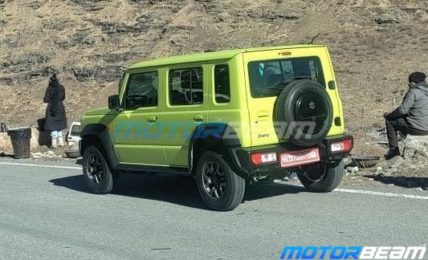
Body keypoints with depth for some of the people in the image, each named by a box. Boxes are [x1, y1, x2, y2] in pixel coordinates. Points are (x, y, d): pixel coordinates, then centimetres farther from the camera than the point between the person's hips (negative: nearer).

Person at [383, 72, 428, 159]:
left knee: (389, 121, 7)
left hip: (417, 128, -8)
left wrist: (389, 115, 0)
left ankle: (393, 149, 8)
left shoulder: (413, 92, -14)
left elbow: (403, 109, -17)